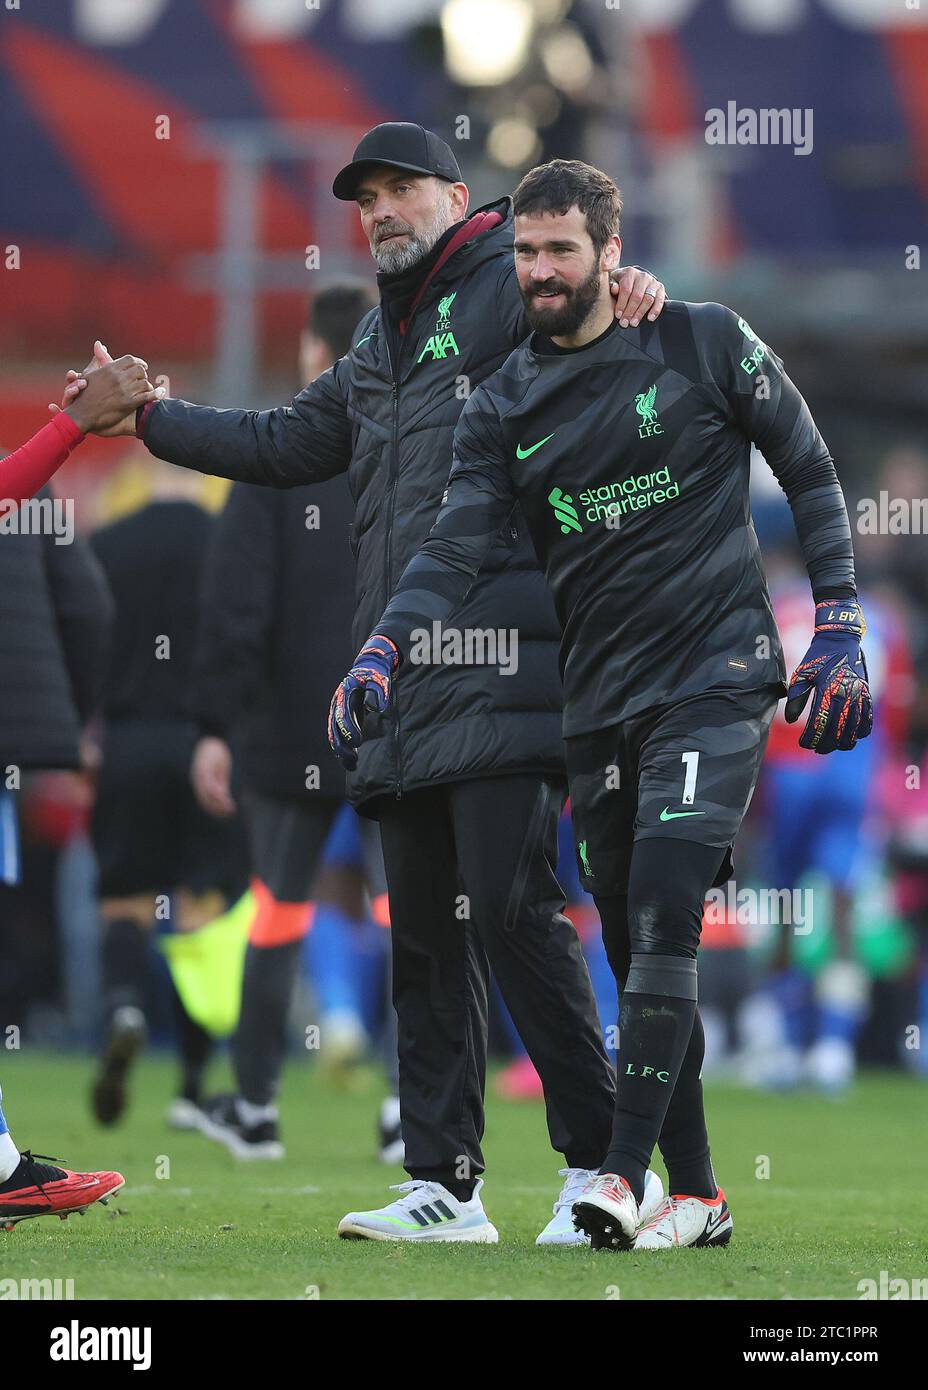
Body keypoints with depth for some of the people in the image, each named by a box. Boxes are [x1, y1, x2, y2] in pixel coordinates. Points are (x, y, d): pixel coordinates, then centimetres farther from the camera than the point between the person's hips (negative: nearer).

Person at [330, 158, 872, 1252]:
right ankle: (695, 1196, 13)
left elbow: (811, 476, 6)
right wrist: (382, 653, -21)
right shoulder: (505, 404, 7)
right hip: (597, 702, 5)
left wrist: (839, 632, 0)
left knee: (661, 918, -19)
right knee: (636, 953, 5)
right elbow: (454, 547, -3)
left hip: (714, 679, -5)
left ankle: (625, 1170, -22)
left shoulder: (706, 344, -2)